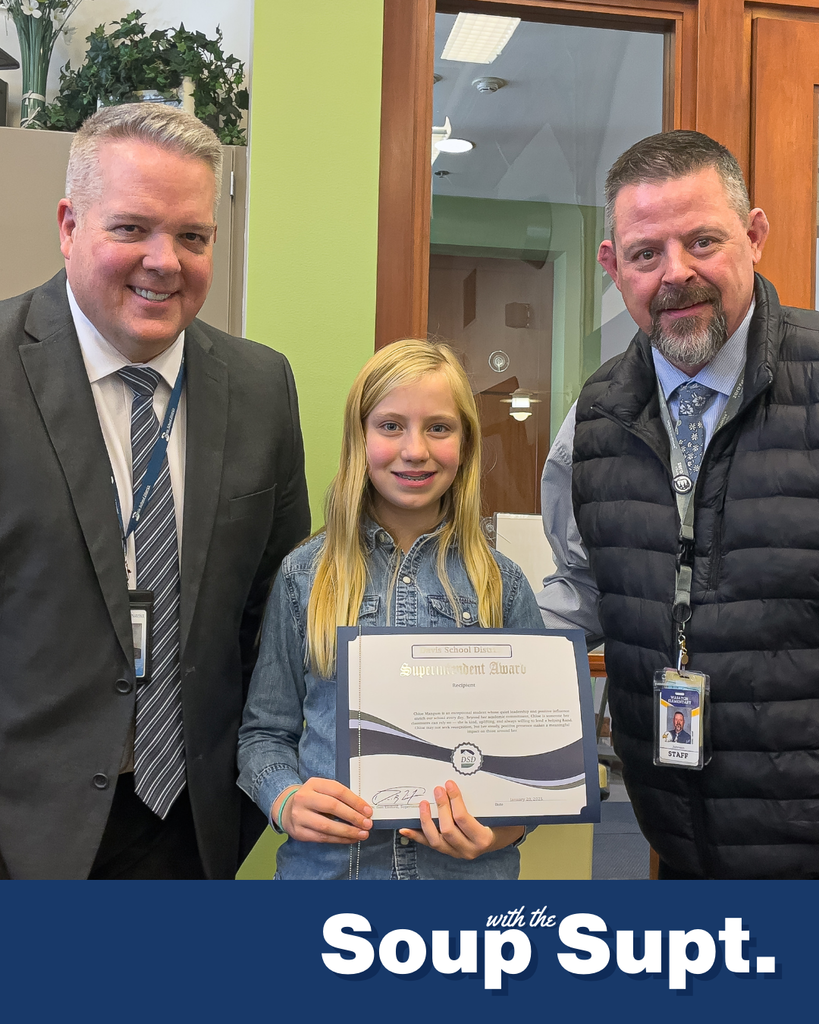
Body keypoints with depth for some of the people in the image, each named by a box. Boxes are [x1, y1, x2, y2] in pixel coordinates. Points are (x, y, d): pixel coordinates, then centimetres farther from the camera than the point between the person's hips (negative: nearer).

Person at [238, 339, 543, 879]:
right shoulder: (305, 575, -1)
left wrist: (506, 825, -16)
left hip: (466, 868, 0)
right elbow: (265, 731, 3)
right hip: (326, 862, 0)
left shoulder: (502, 585, -1)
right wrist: (287, 802, -15)